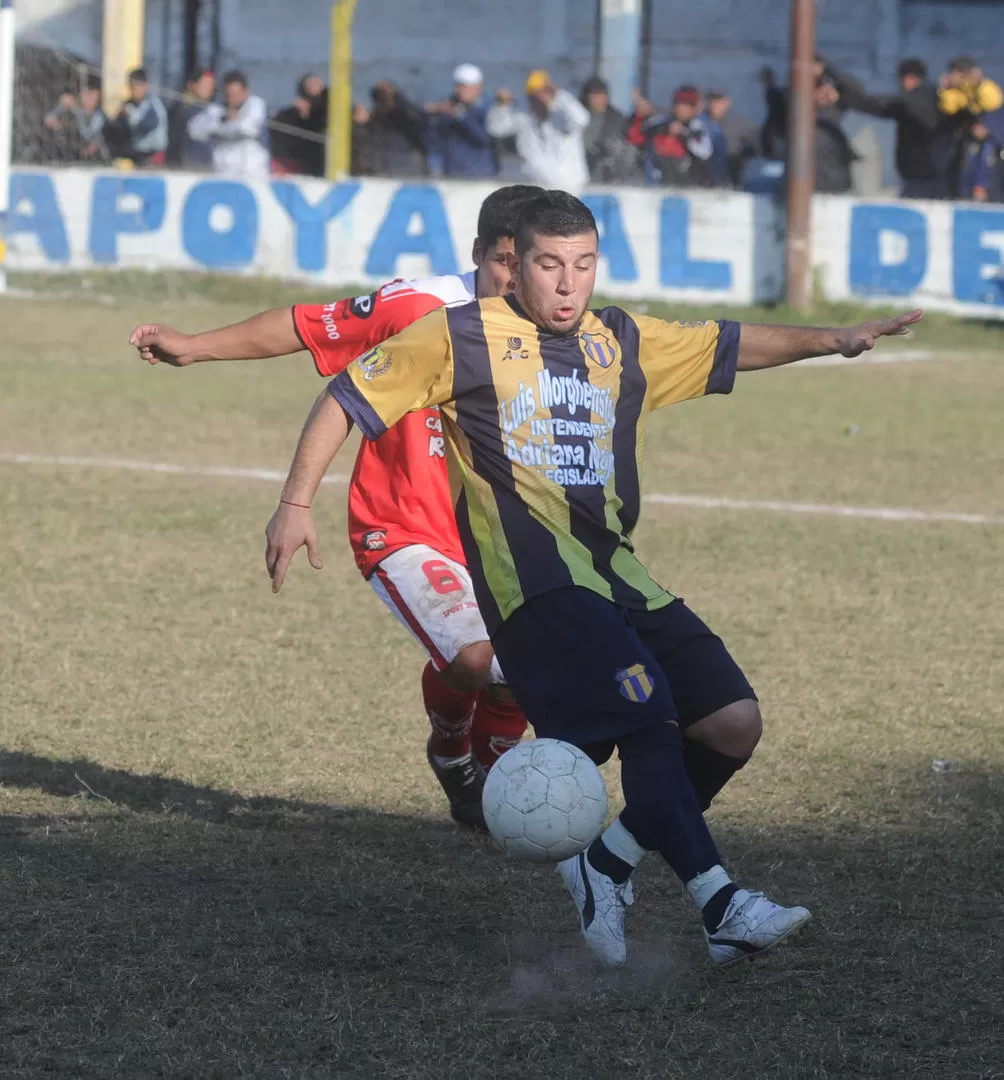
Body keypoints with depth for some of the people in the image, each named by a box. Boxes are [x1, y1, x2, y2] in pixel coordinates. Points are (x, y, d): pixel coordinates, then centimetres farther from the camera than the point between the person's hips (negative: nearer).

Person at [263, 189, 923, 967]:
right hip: (535, 575, -7)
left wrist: (829, 341, 16)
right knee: (647, 713, -24)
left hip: (617, 573, 7)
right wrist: (297, 502, -1)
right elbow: (348, 398, 6)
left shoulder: (624, 344, 19)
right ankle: (719, 902, -25)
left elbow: (728, 347, 28)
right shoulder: (462, 338, 4)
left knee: (734, 723, -4)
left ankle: (609, 862, 10)